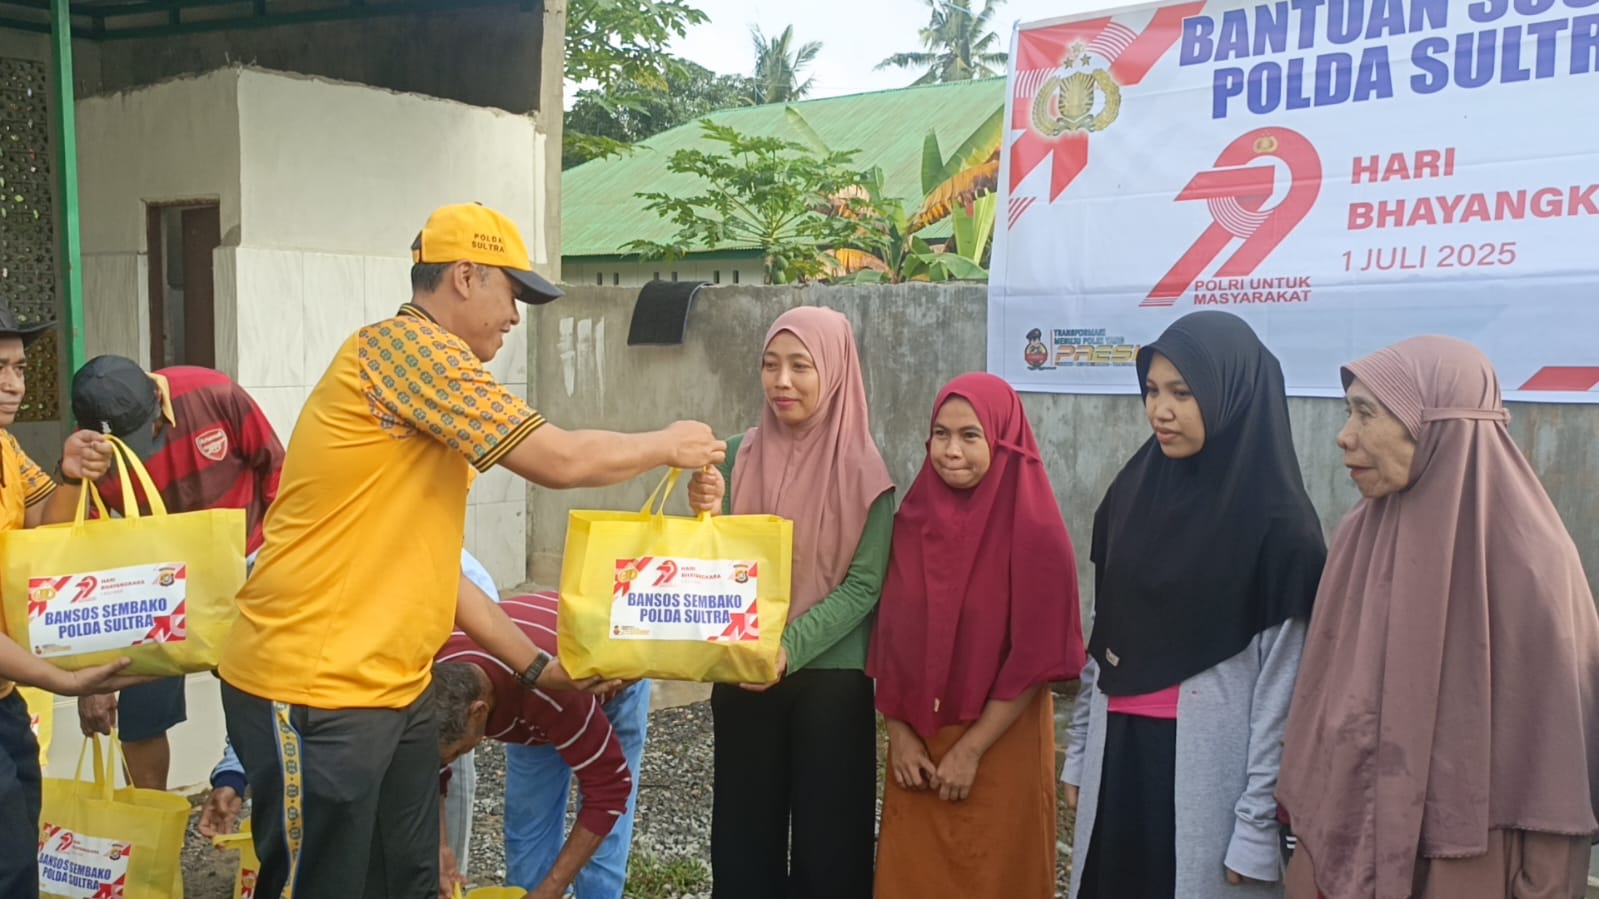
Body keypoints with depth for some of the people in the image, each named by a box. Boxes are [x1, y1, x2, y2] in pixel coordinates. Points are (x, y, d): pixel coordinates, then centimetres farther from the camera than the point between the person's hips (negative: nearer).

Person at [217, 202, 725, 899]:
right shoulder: (408, 345, -14)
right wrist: (668, 445, 0)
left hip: (393, 689, 10)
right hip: (315, 693, -9)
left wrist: (541, 670, 15)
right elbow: (561, 460, -18)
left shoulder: (430, 369, 15)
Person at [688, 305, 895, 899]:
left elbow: (863, 585, -10)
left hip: (830, 678, -3)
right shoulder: (738, 456, 2)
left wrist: (790, 648, -22)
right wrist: (709, 516, -15)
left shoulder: (863, 471, -6)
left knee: (824, 839, 8)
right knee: (743, 831, 11)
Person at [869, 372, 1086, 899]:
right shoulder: (912, 520, 0)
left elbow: (1036, 659, -14)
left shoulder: (1035, 532, -13)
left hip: (1000, 748, -4)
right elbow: (889, 638, 4)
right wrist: (899, 734, -2)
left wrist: (971, 750, -13)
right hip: (917, 745, 4)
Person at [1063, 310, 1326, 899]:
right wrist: (1078, 754, 11)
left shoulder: (1279, 522, -11)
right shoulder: (1130, 493, 4)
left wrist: (1257, 824, -11)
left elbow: (1283, 683, -11)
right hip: (1117, 755, 5)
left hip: (1210, 769, -5)